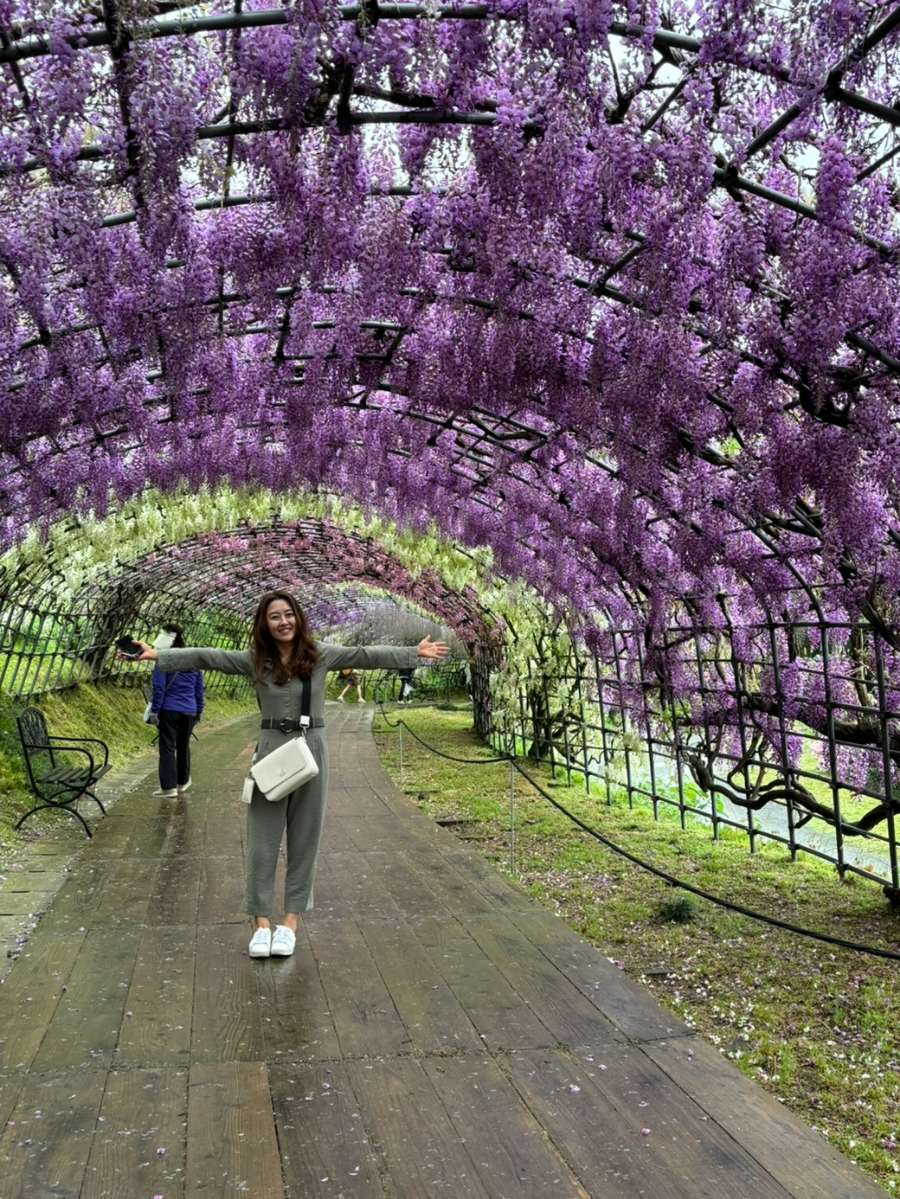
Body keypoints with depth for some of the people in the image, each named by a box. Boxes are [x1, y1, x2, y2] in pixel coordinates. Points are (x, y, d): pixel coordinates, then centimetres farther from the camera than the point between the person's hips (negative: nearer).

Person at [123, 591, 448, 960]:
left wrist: (414, 652, -5)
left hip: (311, 751, 0)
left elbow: (365, 655, -2)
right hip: (271, 751, 0)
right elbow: (204, 657, -2)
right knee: (262, 839, 4)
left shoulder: (319, 654, -1)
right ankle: (261, 921, 14)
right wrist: (157, 655, -9)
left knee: (304, 838, 8)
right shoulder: (254, 660, 0)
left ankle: (291, 919, 19)